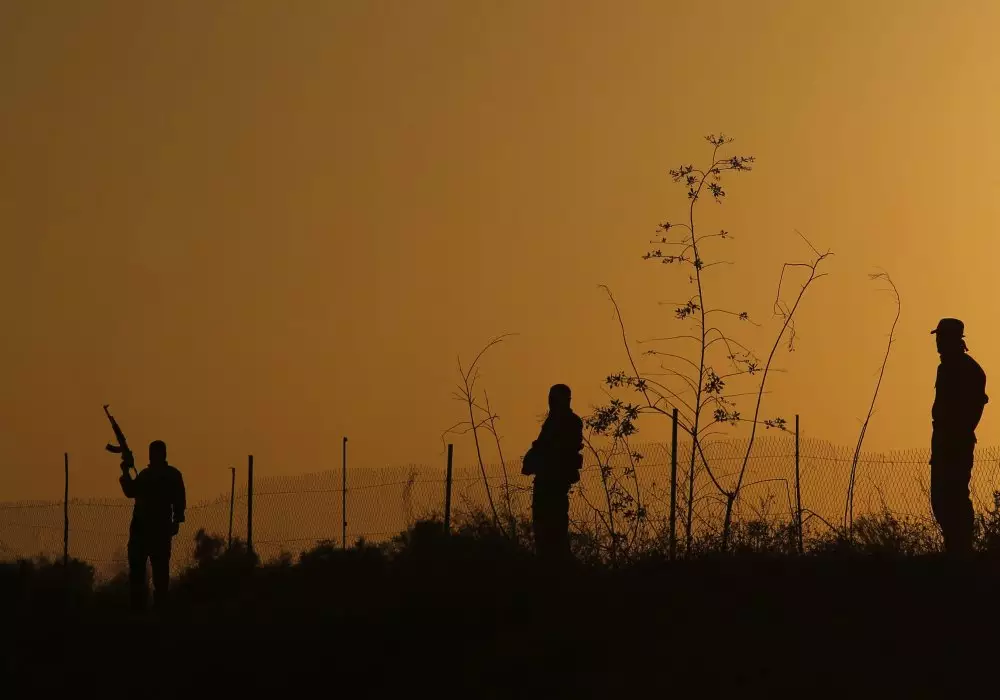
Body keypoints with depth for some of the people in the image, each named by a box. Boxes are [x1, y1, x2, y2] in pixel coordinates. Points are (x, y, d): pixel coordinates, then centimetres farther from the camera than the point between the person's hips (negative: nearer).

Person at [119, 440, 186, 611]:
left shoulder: (172, 475, 3)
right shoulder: (144, 474, 19)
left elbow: (179, 500, -2)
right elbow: (131, 492, 17)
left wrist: (176, 521, -11)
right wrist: (125, 472, 7)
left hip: (161, 527, -5)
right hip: (140, 525, 5)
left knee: (160, 568, -5)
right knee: (136, 566, 1)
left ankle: (160, 605, -3)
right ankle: (137, 605, 4)